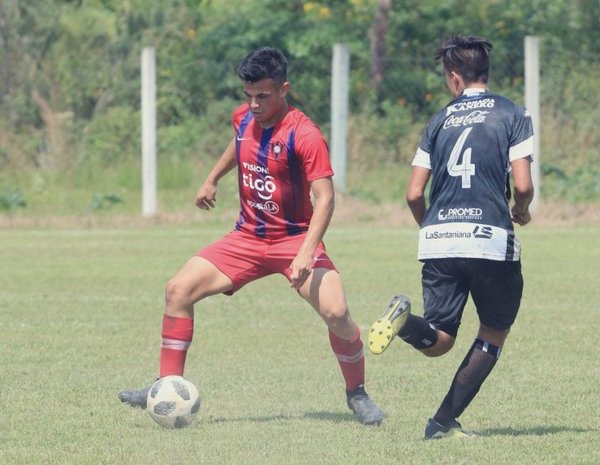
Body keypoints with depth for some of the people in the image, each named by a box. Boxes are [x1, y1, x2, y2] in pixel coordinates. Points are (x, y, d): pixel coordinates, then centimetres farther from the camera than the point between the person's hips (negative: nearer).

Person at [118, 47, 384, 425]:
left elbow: (325, 198, -24)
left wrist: (305, 254, -33)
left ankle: (357, 394, 1)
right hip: (247, 238, 6)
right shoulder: (244, 118, 0)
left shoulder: (304, 135, -20)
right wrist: (213, 179, 33)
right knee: (179, 289, -7)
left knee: (335, 312, -24)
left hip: (294, 238, -6)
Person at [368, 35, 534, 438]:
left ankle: (404, 319, -25)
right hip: (491, 239, -3)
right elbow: (523, 185, -5)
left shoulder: (441, 120, 13)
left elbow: (414, 194, 11)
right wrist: (521, 210, 17)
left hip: (438, 242, 3)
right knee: (495, 334, 16)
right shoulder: (513, 115, 3)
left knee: (438, 342, 9)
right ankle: (445, 421, 7)